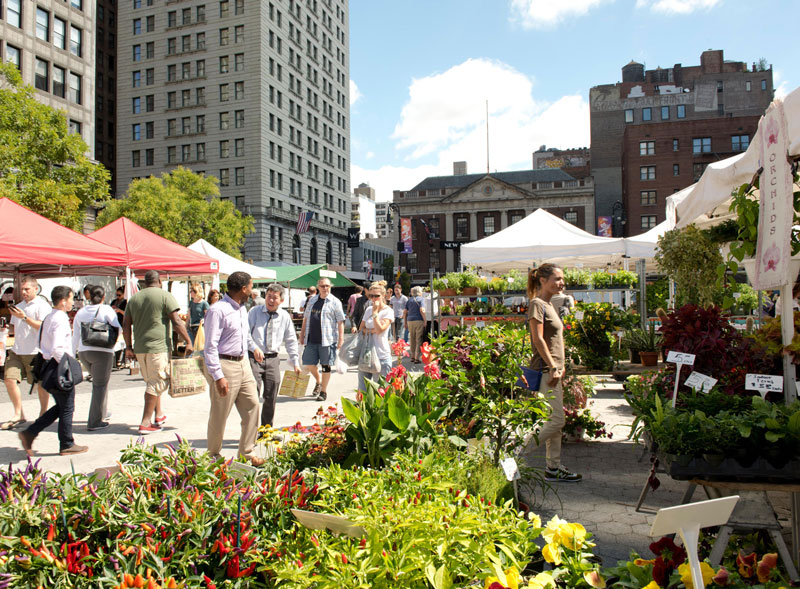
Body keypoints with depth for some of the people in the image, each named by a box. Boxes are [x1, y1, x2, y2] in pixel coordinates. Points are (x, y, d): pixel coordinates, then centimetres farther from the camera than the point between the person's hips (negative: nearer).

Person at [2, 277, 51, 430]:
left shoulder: (42, 306, -6)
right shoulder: (18, 306, 17)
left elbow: (43, 326, -19)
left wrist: (24, 317, -24)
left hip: (35, 351, -7)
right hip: (16, 351, 7)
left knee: (40, 383, 2)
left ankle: (43, 414, 17)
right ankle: (18, 415, 8)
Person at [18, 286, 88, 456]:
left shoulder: (48, 318, 12)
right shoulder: (60, 319, -17)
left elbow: (42, 345, 18)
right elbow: (57, 349, -25)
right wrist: (68, 366, -17)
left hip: (48, 365, 10)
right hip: (59, 369, -10)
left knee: (61, 407, 18)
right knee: (66, 408, 3)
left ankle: (29, 433, 16)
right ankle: (67, 445, 13)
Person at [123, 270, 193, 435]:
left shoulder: (134, 298, 13)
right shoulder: (165, 296, -4)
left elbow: (126, 325, 12)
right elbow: (176, 322, -11)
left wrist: (129, 347, 19)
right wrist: (188, 342, -7)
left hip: (139, 348, 6)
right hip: (158, 347, -6)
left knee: (152, 382, 19)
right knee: (157, 383, -1)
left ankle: (158, 415, 27)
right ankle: (145, 423, -2)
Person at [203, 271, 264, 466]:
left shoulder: (242, 308, 13)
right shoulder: (218, 310, -15)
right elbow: (210, 346, -18)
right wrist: (218, 376, -21)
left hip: (243, 364, 8)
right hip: (224, 365, -8)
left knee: (252, 405, 6)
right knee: (219, 415, 2)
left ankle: (247, 453, 16)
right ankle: (213, 456, 19)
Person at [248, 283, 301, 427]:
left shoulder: (285, 316, 7)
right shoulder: (254, 312, 1)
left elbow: (291, 340, 11)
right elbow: (246, 333, -5)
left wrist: (295, 362, 6)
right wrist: (254, 348, -23)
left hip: (272, 359, 3)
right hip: (254, 357, -3)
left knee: (271, 397, 8)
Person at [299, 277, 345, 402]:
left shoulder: (335, 302, -2)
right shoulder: (312, 300, 13)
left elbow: (340, 321, -5)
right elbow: (306, 318, 19)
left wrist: (341, 338, -12)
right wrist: (302, 334, 16)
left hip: (327, 339, -4)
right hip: (311, 339, 5)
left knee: (325, 365, 2)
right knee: (309, 364, 6)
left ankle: (323, 391, 15)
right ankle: (318, 381, 35)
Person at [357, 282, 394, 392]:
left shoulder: (388, 311, -5)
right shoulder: (368, 309, 12)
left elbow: (380, 329, -17)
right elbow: (361, 328, 15)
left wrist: (375, 312, -12)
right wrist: (370, 330, -5)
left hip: (381, 356, -5)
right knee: (362, 390, 7)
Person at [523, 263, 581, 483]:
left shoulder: (549, 305, 18)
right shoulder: (536, 304, -11)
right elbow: (538, 339, -18)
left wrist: (560, 366, 16)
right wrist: (553, 367, -20)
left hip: (553, 370, 10)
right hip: (545, 371, -10)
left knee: (555, 421, 11)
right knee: (555, 421, -9)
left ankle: (553, 468, 18)